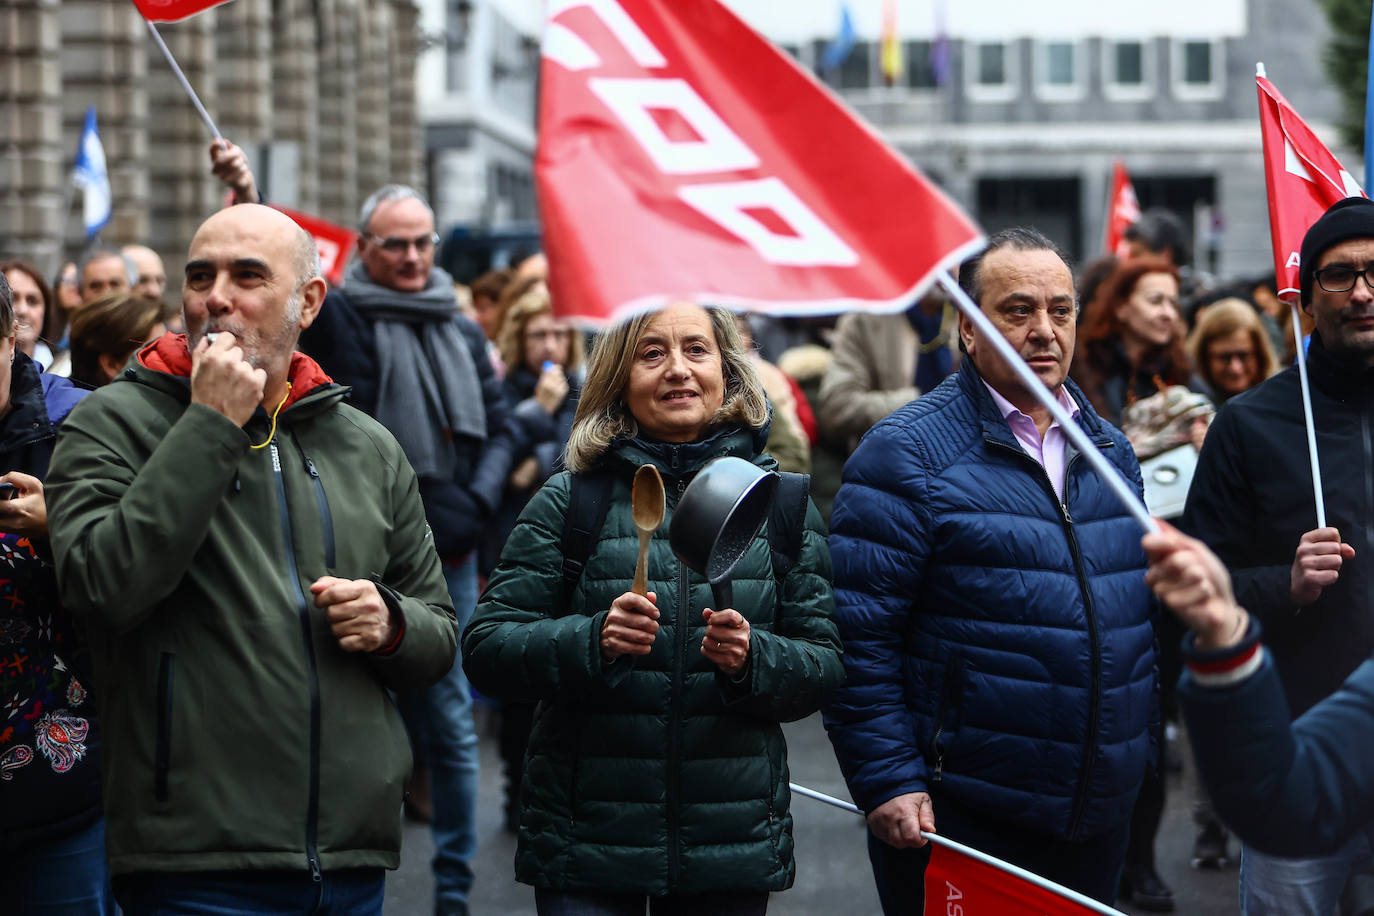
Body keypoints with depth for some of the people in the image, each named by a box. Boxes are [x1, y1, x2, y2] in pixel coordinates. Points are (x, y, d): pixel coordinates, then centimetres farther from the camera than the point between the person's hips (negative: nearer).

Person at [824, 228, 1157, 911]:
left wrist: (1142, 745, 15)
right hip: (956, 820, -6)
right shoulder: (906, 453, -10)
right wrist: (889, 780, -19)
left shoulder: (1111, 451, 12)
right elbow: (857, 635, -14)